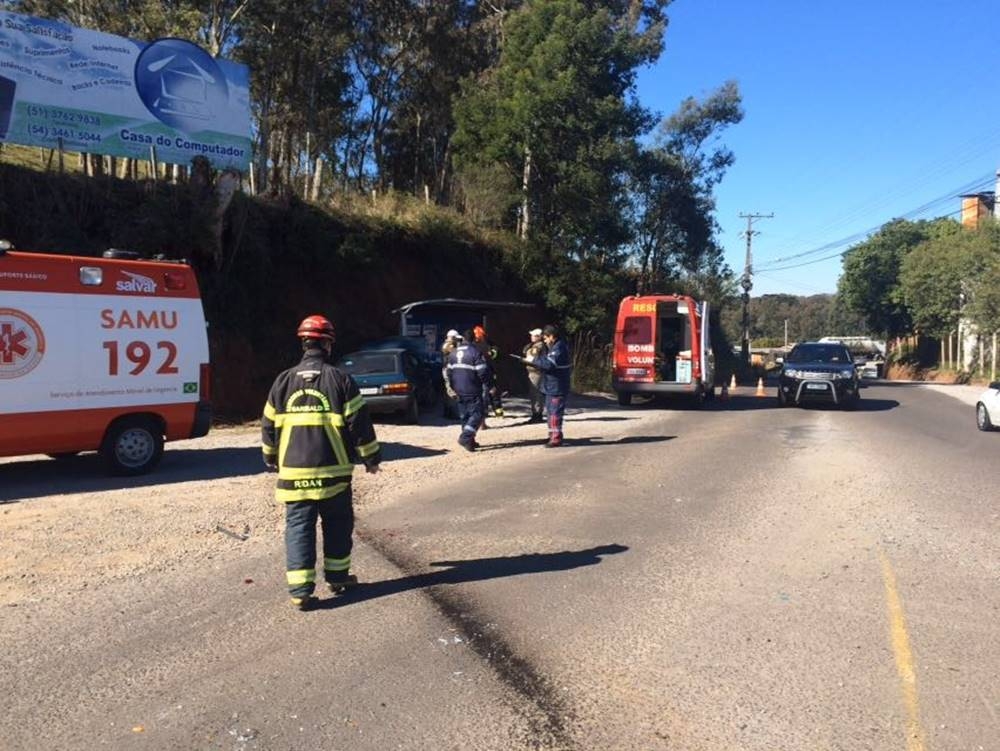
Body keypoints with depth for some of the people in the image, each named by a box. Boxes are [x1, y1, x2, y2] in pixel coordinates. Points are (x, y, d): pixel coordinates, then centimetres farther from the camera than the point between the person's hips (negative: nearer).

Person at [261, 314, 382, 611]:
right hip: (333, 471, -2)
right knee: (337, 525, 16)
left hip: (293, 472, 2)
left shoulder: (284, 381, 4)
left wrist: (271, 458, 27)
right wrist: (371, 457, 7)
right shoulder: (340, 380, -5)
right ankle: (337, 577, 27)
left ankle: (300, 590, 1)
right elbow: (359, 423, -5)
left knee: (298, 528, 5)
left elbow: (269, 425, 11)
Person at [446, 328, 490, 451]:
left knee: (465, 416, 15)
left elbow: (449, 371, 15)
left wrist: (453, 387, 23)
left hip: (459, 390, 7)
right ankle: (465, 438, -17)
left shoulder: (454, 353, 10)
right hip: (472, 390, -7)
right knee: (477, 414, -3)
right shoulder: (475, 352, -13)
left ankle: (470, 441, 19)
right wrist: (489, 384, 0)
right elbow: (483, 372, -16)